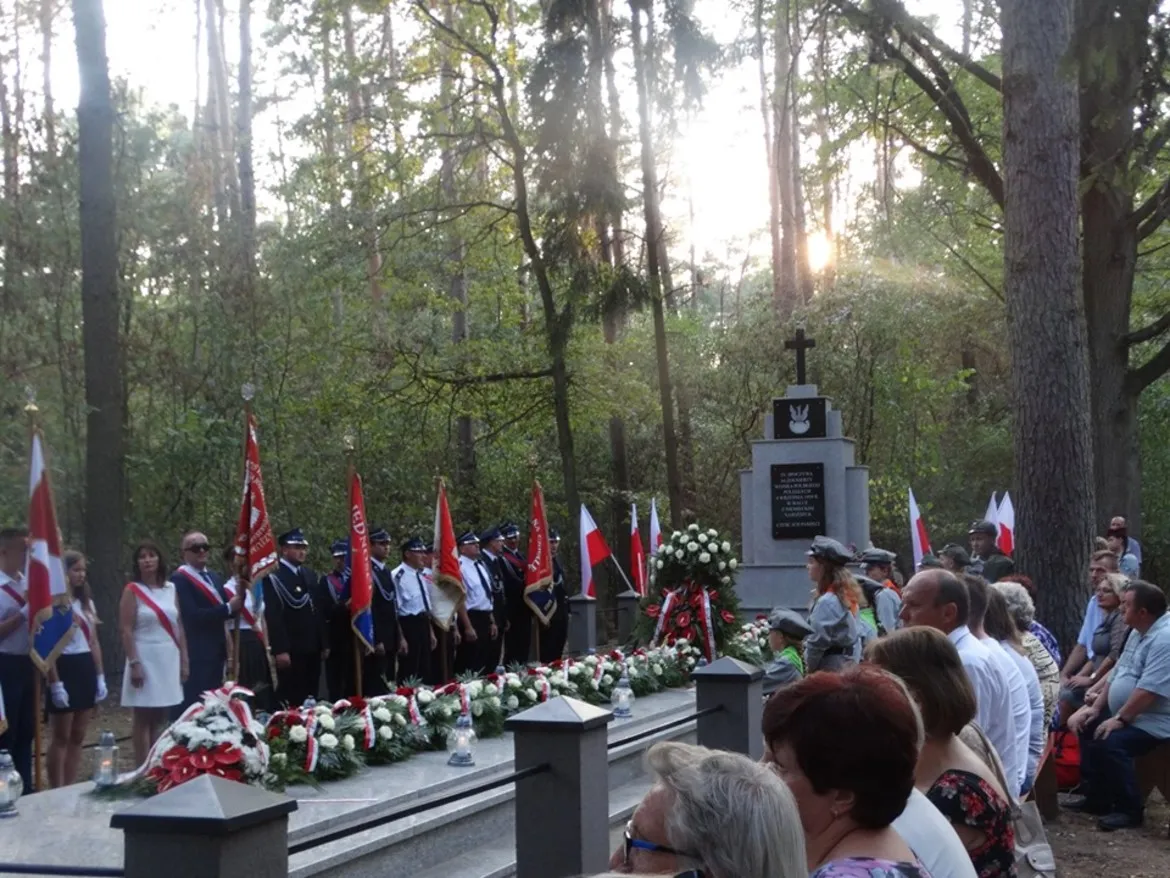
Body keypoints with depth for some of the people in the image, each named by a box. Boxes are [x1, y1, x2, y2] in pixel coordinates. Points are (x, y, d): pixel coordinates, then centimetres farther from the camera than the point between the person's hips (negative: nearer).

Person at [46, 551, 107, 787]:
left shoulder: (87, 602, 13)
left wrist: (100, 677, 11)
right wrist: (55, 683, -17)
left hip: (86, 670, 7)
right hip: (65, 669, -7)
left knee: (78, 737, 10)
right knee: (61, 738, -2)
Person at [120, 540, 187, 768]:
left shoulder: (171, 589, 9)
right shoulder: (132, 590, -4)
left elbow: (179, 627, 11)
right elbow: (126, 631, -9)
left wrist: (184, 660, 7)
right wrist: (134, 663, -16)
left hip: (169, 659, 5)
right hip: (145, 659, -5)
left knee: (161, 717, 8)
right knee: (143, 717, -1)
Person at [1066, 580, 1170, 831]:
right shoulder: (1138, 633, 11)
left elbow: (1148, 690, -28)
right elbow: (1117, 673, 16)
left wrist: (1119, 719, -23)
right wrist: (1096, 707, 8)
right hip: (1125, 716, 11)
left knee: (1108, 743, -28)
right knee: (1087, 726, 13)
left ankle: (1130, 809, -13)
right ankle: (1097, 796, 18)